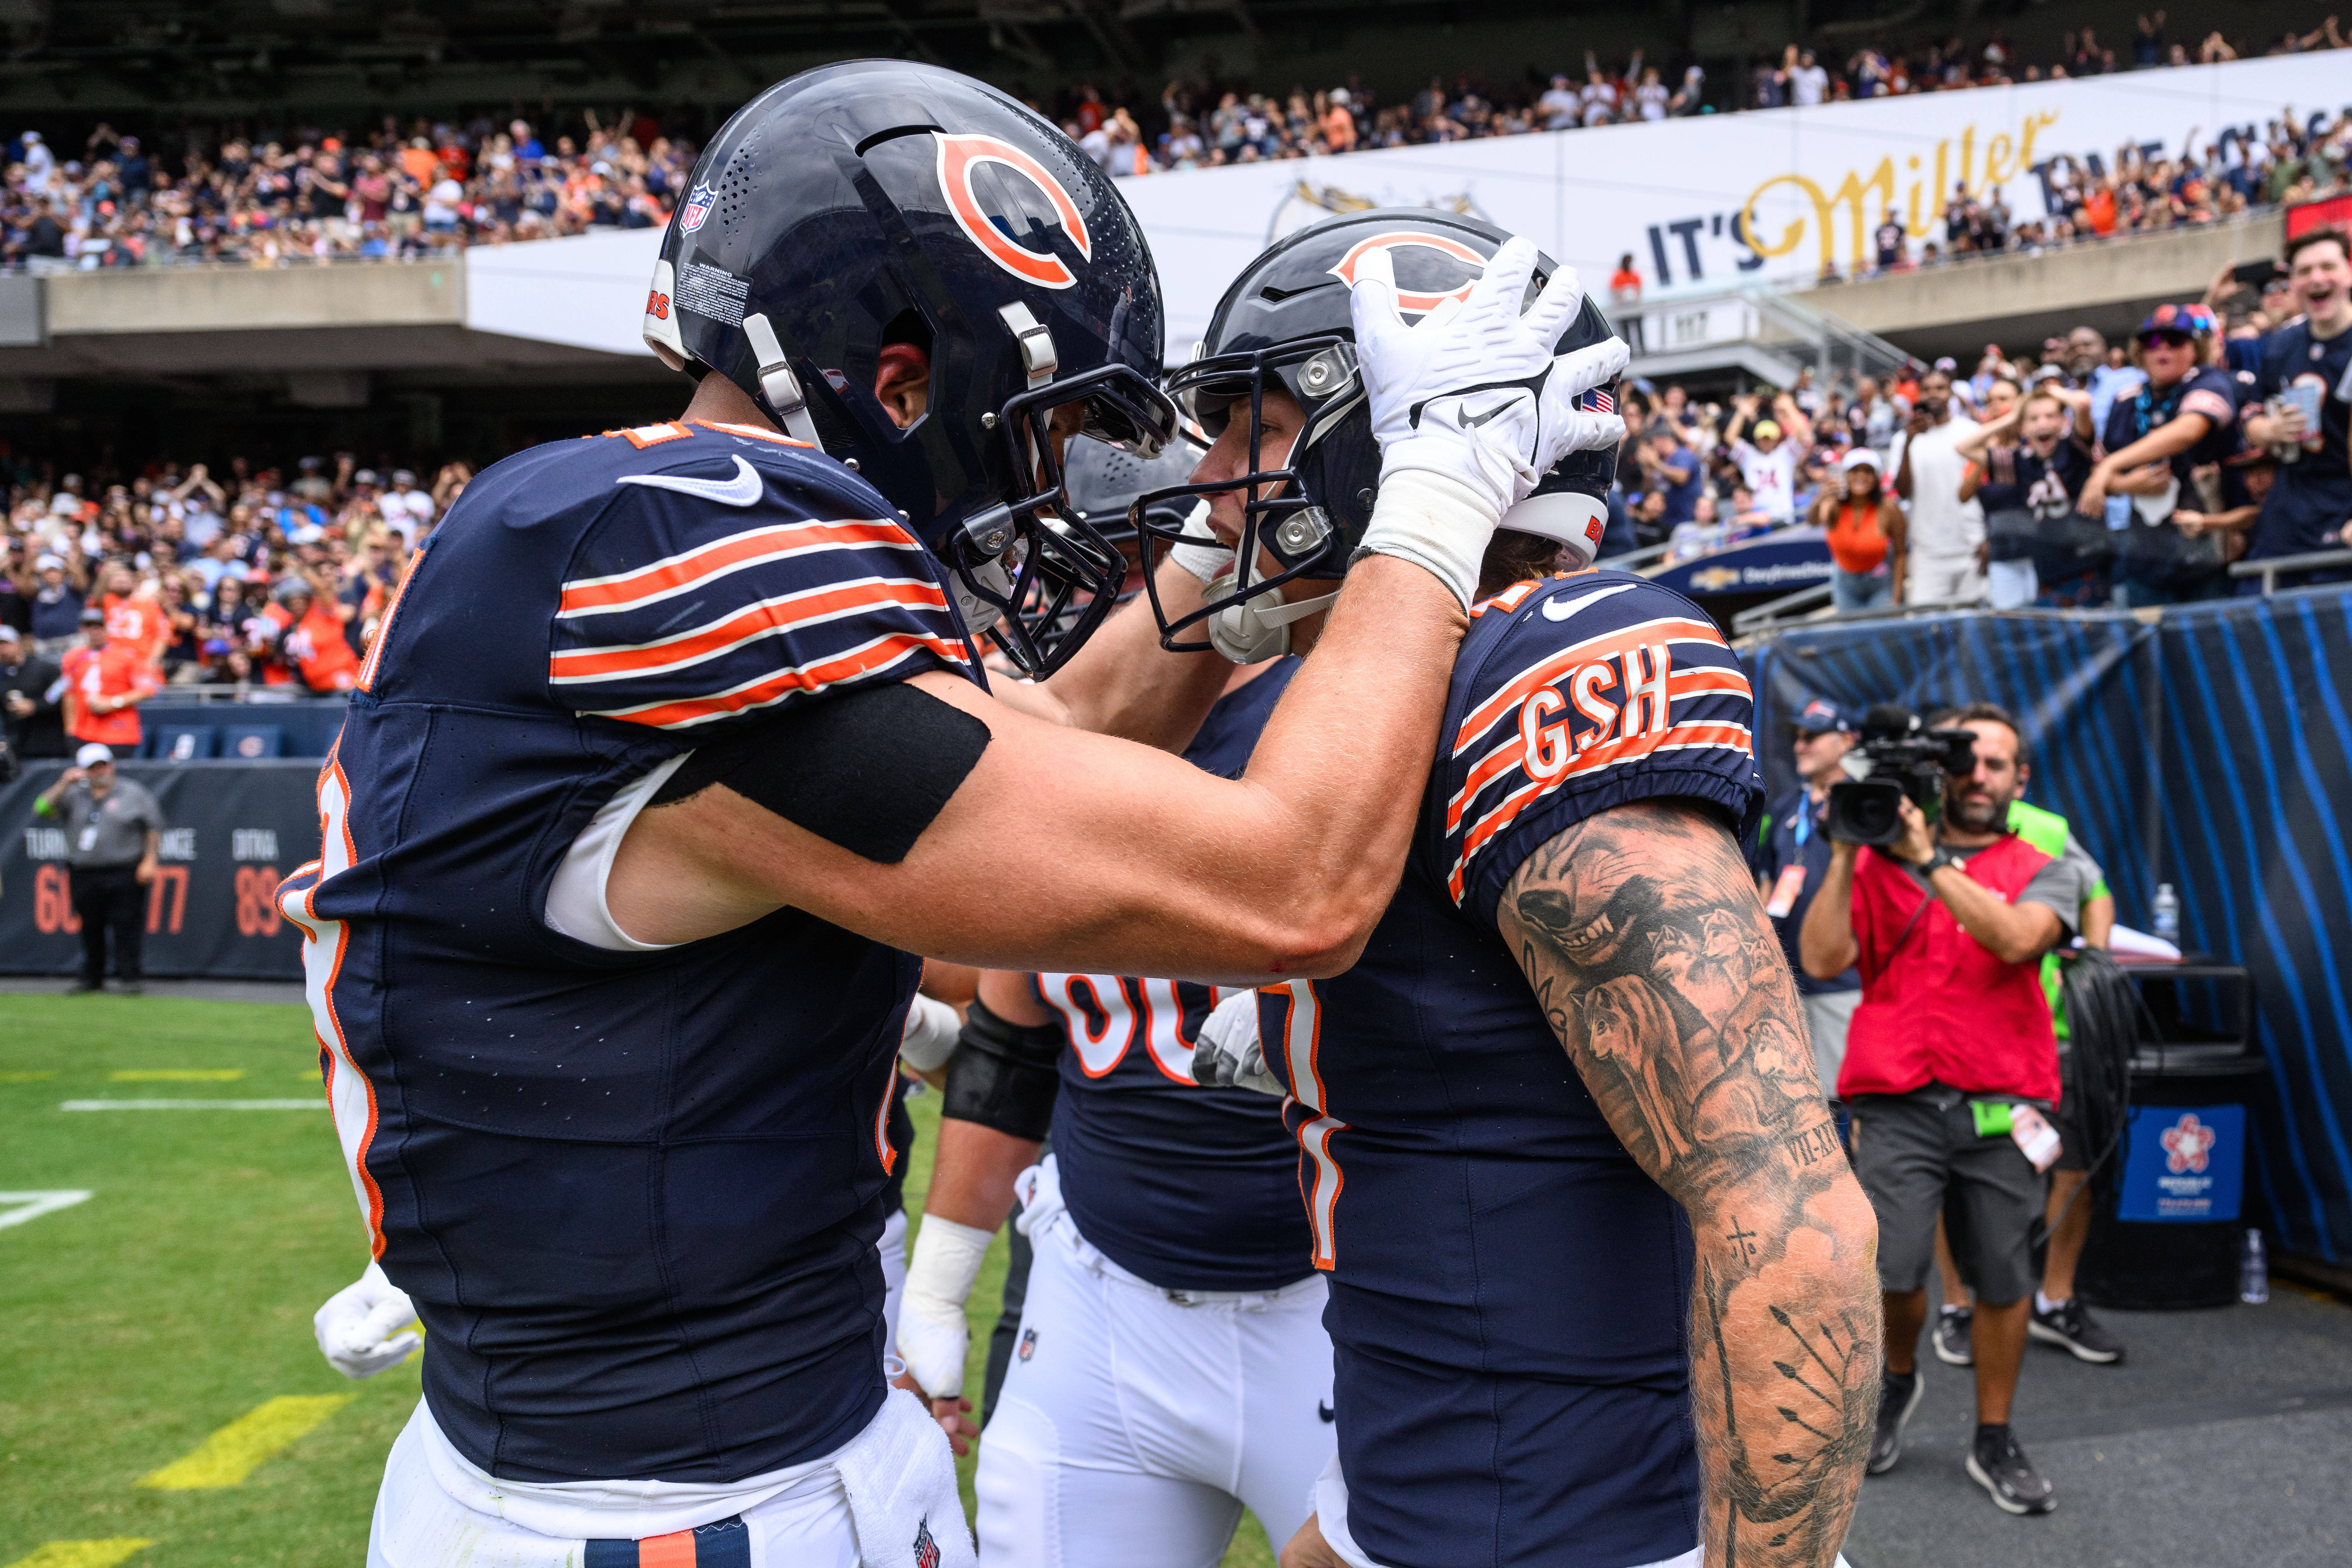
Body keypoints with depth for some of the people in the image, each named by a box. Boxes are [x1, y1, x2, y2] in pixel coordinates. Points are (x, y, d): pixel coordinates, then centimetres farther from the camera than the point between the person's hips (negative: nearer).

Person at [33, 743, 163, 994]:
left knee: (126, 926, -7)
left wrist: (149, 860, -5)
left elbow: (154, 826, 4)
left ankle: (130, 977, -2)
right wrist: (64, 784, -8)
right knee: (90, 928, 7)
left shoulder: (133, 792, 6)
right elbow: (42, 808, 1)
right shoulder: (74, 795, 13)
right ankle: (92, 978, 17)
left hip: (124, 874, -3)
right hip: (84, 875, 3)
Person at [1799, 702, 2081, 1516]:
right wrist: (1845, 852, -6)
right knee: (1890, 1271, -10)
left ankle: (1994, 1441, 25)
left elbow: (2016, 938, -12)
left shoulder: (2041, 874, 11)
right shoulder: (1876, 863, 10)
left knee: (2003, 1281, 6)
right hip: (1899, 1104, -1)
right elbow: (1823, 959, -2)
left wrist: (1929, 860, -16)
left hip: (2001, 1108, 1)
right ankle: (1898, 1379, 22)